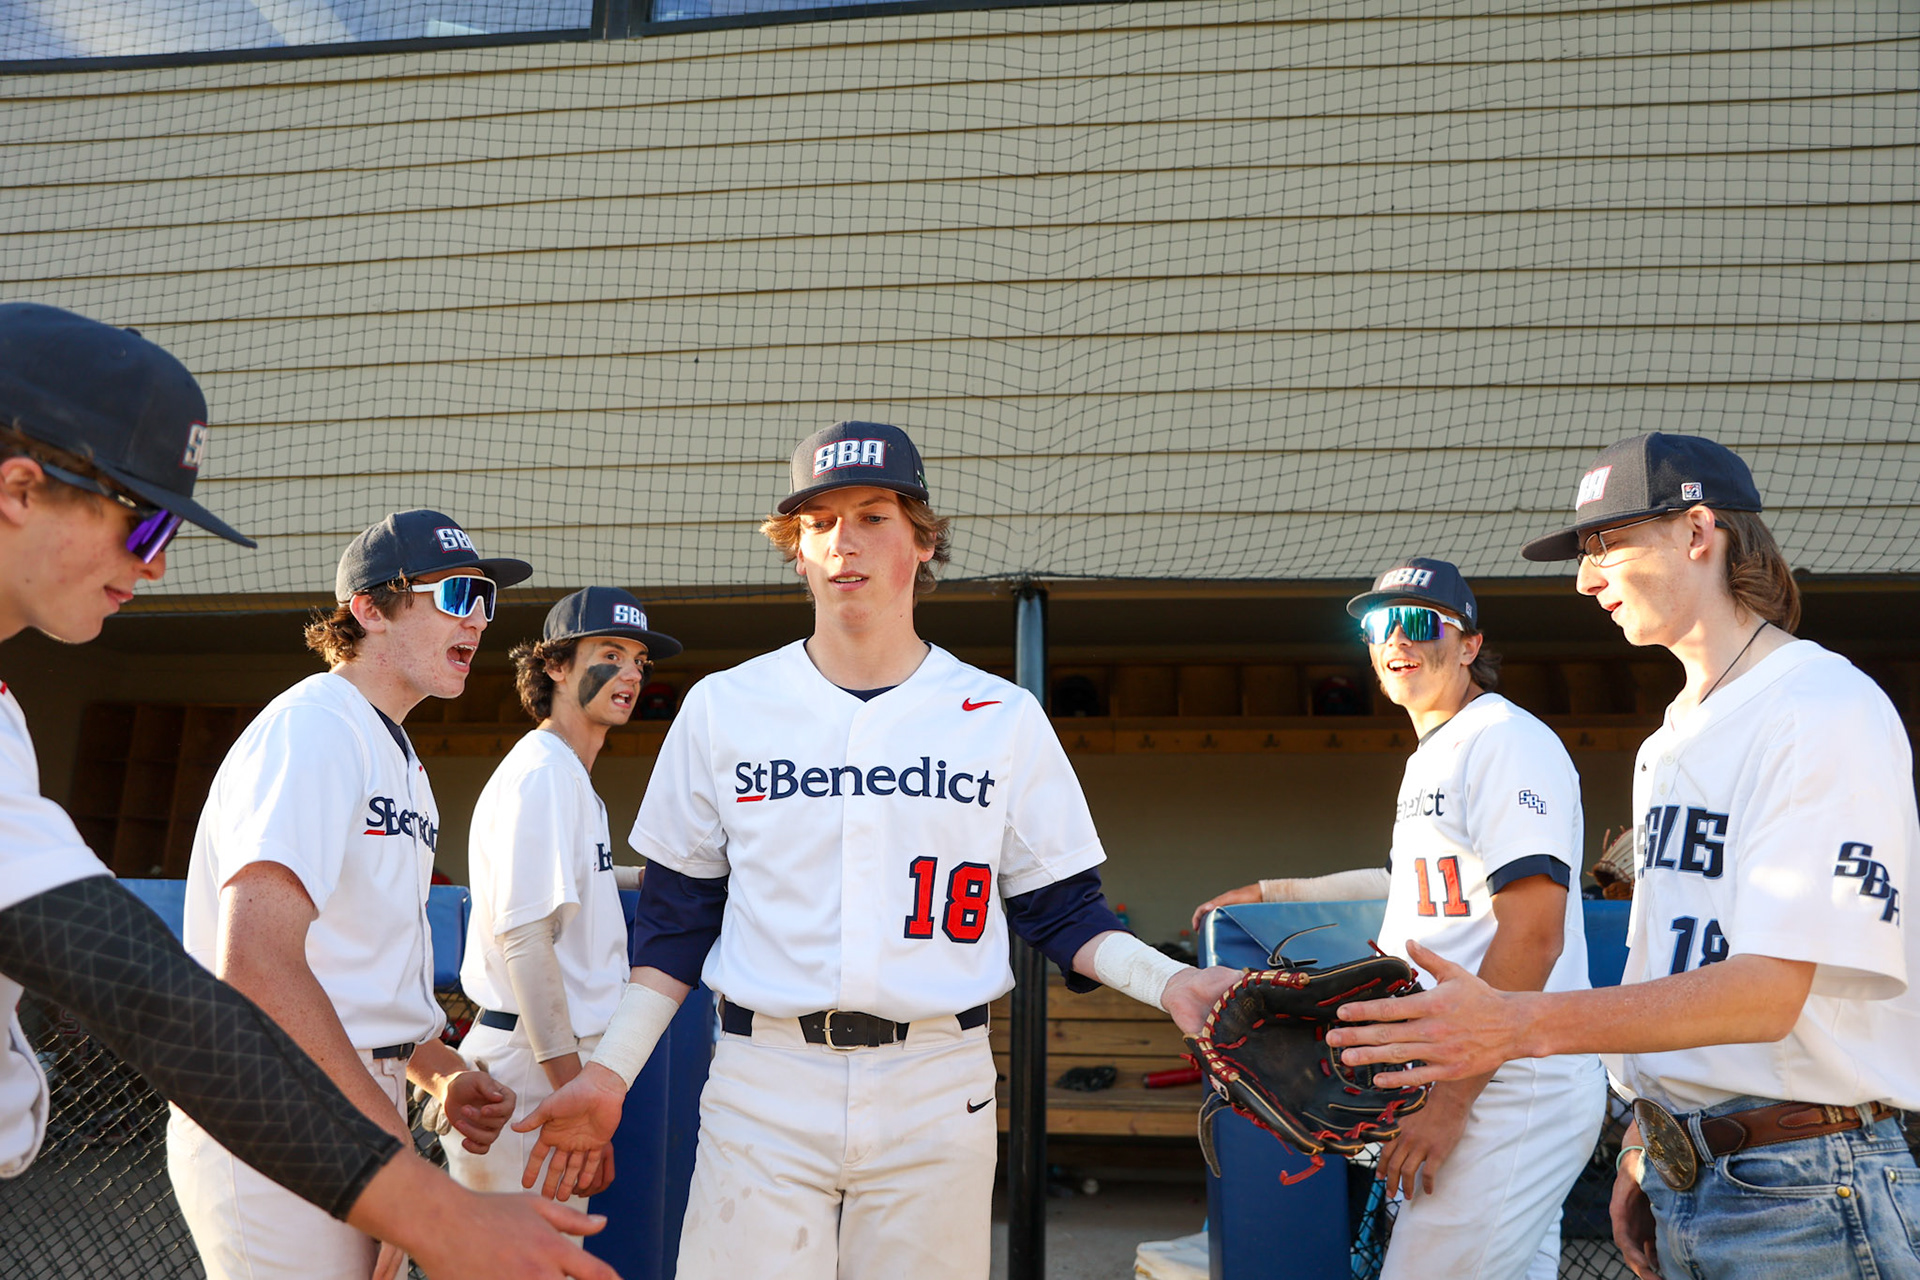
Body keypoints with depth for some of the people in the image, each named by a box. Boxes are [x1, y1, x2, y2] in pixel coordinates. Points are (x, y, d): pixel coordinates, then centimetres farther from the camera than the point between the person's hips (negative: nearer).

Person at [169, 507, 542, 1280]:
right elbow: (257, 962, -27)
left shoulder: (400, 758, 17)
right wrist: (393, 1138, -25)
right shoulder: (314, 725, -14)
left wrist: (441, 1075, 5)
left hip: (357, 1105, 9)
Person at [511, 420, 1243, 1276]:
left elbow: (1061, 911, 8)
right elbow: (677, 917, 10)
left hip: (938, 1093, 0)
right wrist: (611, 1072, 1)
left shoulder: (1004, 717, 5)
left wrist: (1166, 982, -9)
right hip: (762, 1087, 0)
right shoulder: (721, 707, 6)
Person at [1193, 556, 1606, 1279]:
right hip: (1462, 1084, 9)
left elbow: (1533, 937, -20)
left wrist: (1449, 1102, -21)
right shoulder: (1429, 758, 19)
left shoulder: (1508, 740, -12)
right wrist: (1272, 892, 35)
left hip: (1512, 1092, -9)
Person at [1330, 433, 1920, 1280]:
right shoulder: (1670, 741, 14)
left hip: (1804, 1194, -7)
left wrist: (1515, 1024, -32)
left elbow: (1769, 991, -24)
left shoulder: (1829, 709, -15)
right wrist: (1641, 1155, 11)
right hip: (1676, 1175, 8)